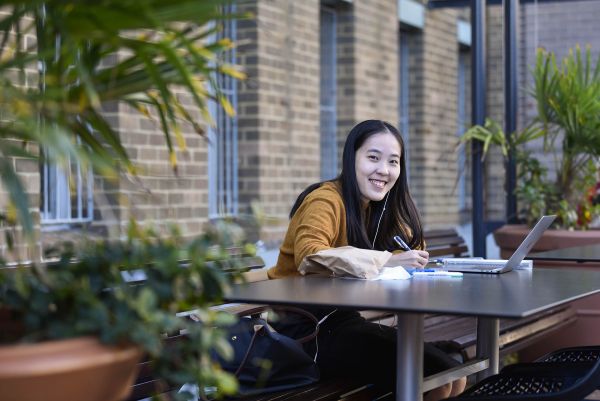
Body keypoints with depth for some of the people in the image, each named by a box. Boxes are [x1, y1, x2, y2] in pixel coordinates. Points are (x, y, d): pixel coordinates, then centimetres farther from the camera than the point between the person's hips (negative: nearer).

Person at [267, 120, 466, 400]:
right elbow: (309, 256, -32)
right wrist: (387, 262, -32)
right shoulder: (326, 199, -15)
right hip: (305, 327, -8)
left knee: (454, 378, -1)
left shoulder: (380, 209, 13)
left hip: (344, 319, 9)